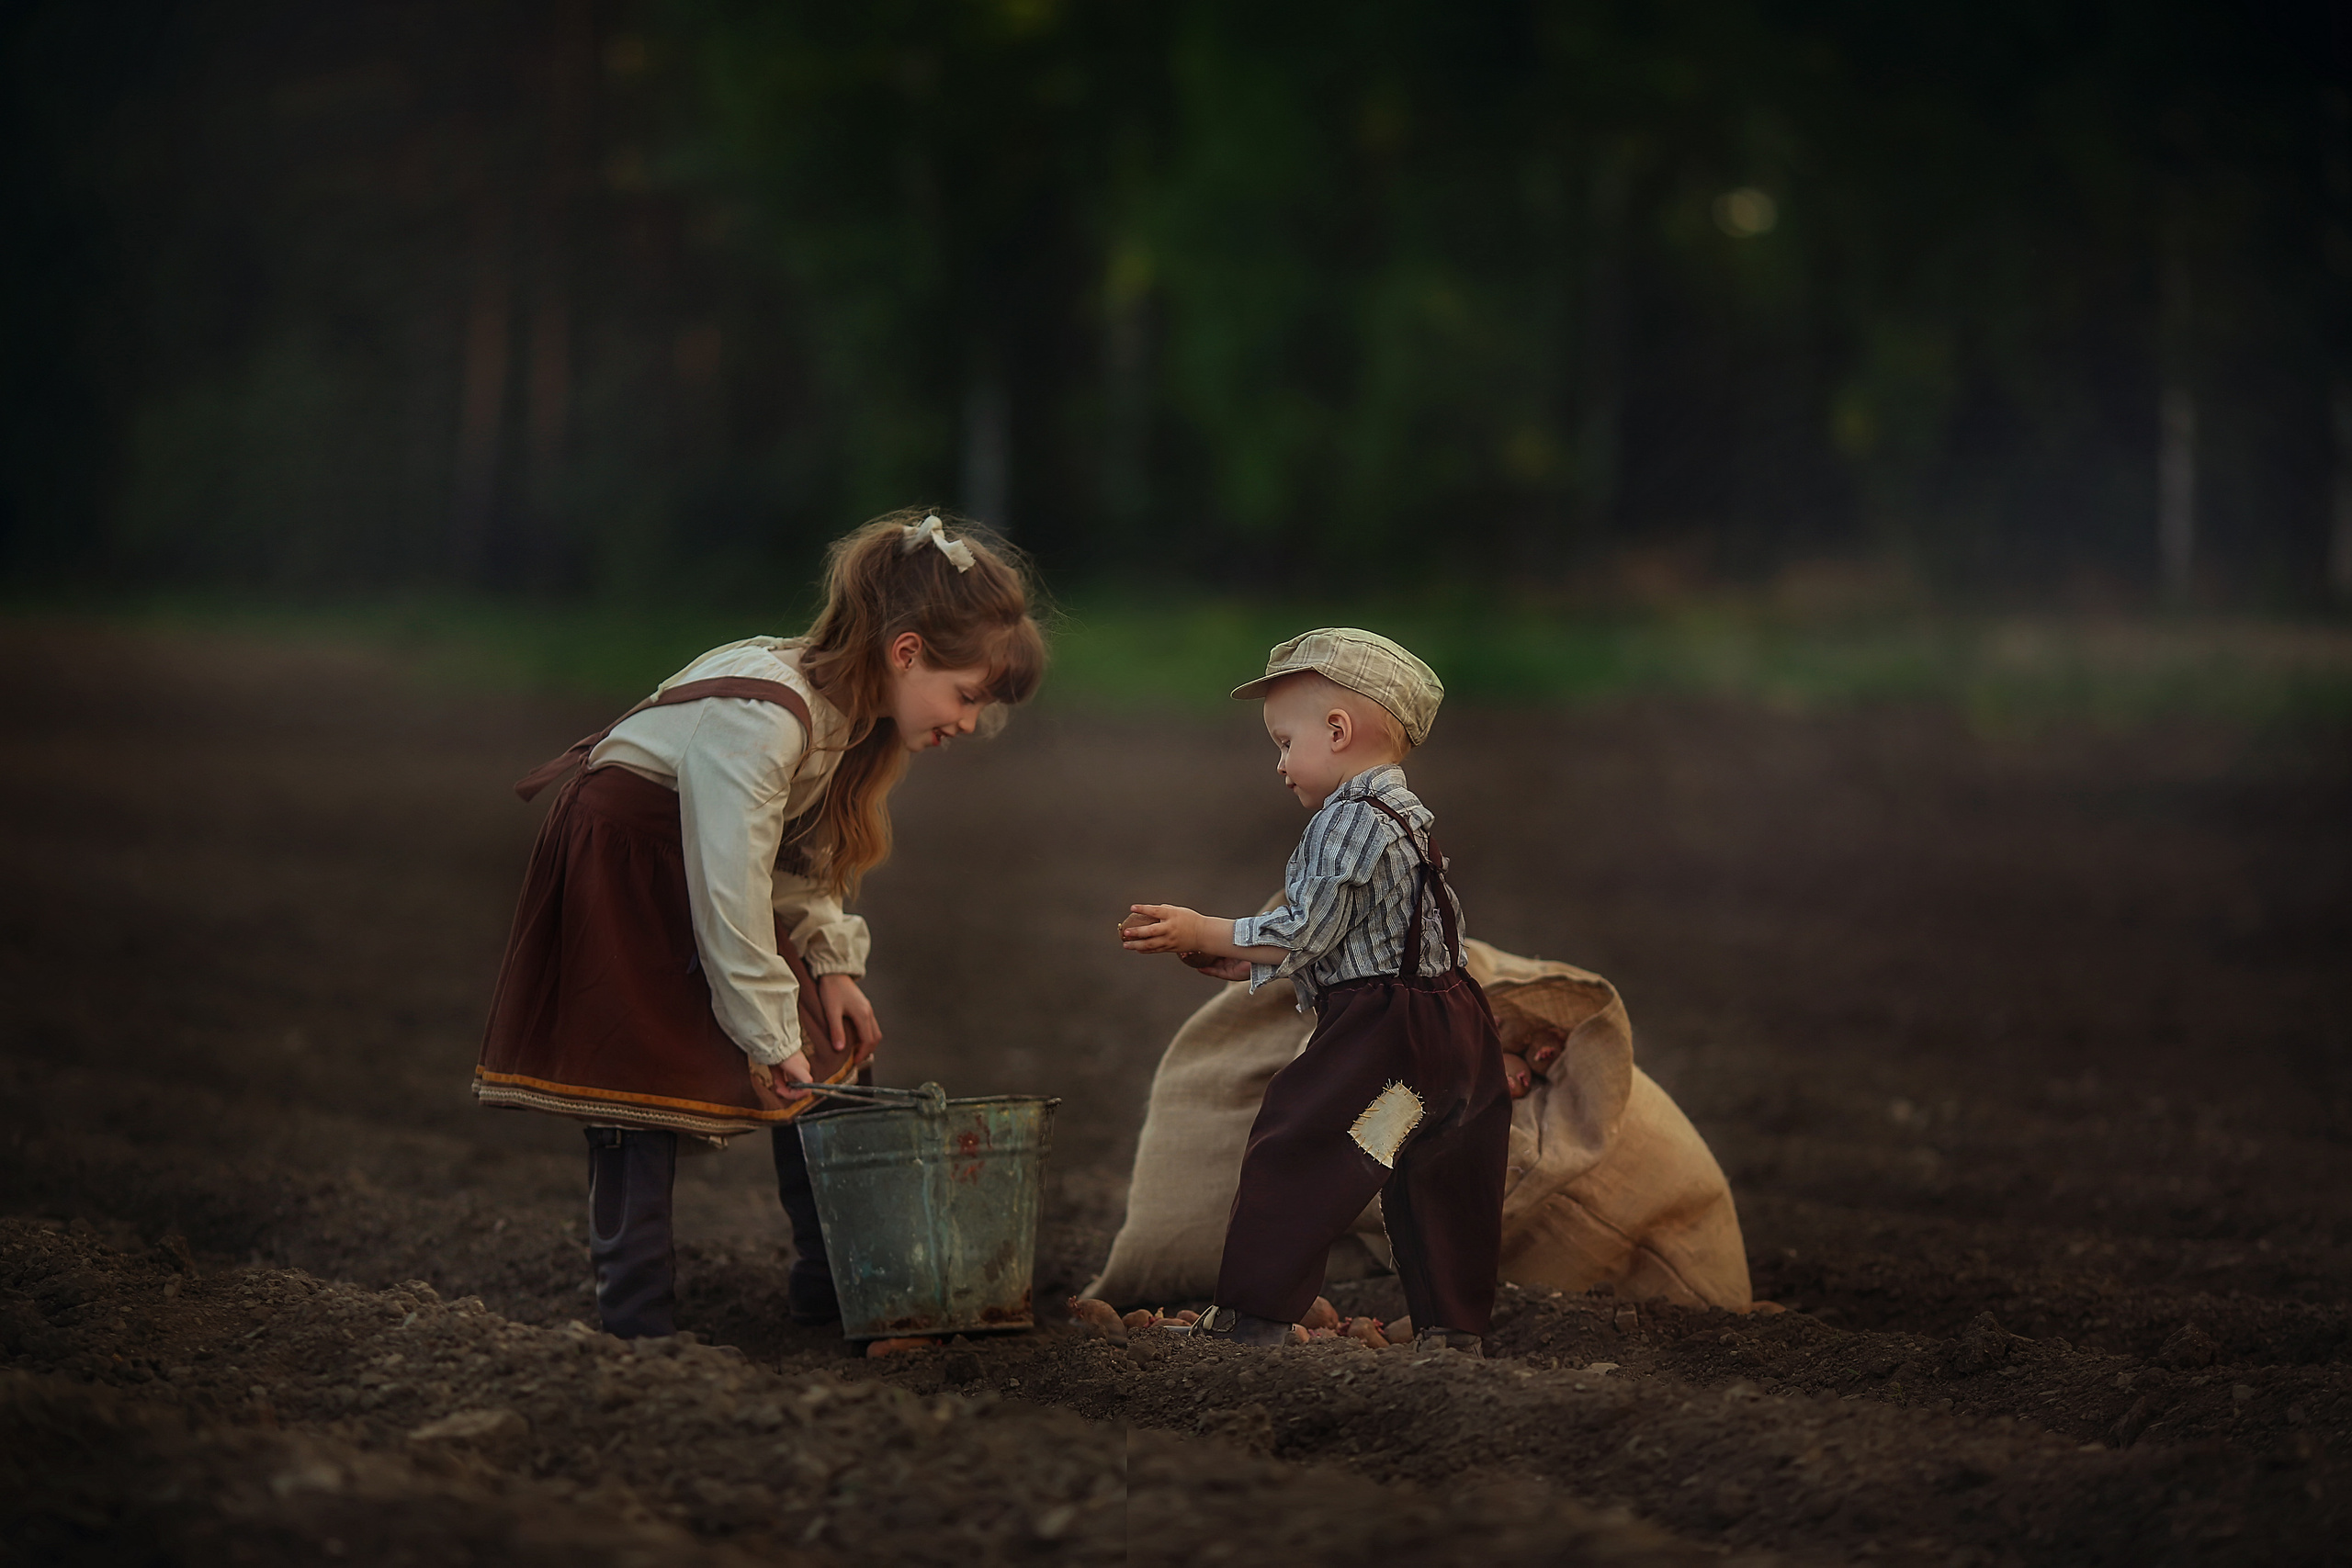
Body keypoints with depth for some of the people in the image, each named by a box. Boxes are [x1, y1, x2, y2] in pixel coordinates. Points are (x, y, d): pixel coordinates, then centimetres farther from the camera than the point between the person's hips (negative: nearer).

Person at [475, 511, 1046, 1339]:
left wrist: (830, 961, -5)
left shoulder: (850, 704, -5)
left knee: (820, 1052, 7)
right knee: (641, 1083, -15)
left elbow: (808, 855, 7)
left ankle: (828, 1279, 16)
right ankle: (635, 1315, -10)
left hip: (709, 864, 9)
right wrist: (768, 1036, -26)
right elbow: (730, 884, -32)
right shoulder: (762, 717, -34)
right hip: (620, 872, -9)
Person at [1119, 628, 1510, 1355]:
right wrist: (1238, 960, 16)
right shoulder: (1407, 819, 19)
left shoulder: (1349, 821, -13)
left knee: (1295, 1152, -6)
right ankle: (1455, 1326, 16)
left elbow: (1305, 935, -16)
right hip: (1456, 1024, 10)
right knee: (1439, 1186, 13)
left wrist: (1203, 933, -6)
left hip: (1385, 1035, -10)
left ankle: (1251, 1315, -5)